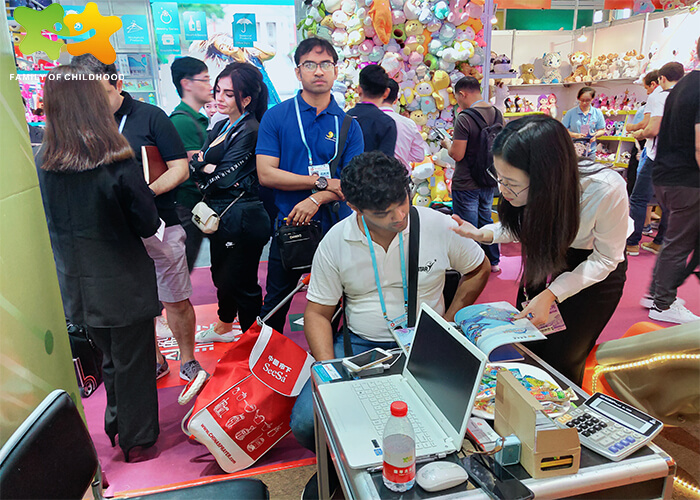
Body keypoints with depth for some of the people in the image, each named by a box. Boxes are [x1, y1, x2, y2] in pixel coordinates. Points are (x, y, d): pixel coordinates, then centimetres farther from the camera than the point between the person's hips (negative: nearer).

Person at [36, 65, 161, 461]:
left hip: (77, 285, 5)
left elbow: (52, 222, 6)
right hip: (123, 284, -5)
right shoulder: (118, 163, -22)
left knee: (110, 357, 26)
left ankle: (115, 426, 46)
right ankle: (138, 439, 31)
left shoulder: (42, 164, -7)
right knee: (133, 362, 13)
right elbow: (148, 225, -13)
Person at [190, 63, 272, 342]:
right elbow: (193, 164, 8)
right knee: (222, 275, 23)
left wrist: (202, 165, -2)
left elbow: (222, 179, -18)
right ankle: (224, 327, 45)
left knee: (242, 284, 1)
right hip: (220, 216, 9)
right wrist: (209, 167, -11)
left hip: (242, 217, -9)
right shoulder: (221, 127, 13)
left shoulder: (249, 131, -15)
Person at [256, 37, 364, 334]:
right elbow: (266, 174, -11)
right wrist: (322, 181, -15)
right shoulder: (276, 117, -2)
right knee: (275, 302, 14)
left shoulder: (348, 125, 3)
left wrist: (316, 199, -21)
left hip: (337, 228, 2)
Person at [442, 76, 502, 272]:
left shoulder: (464, 118, -21)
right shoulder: (497, 114, 3)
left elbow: (457, 155, -22)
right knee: (486, 221, 22)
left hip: (466, 184, -7)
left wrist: (447, 144, -1)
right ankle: (493, 261, 34)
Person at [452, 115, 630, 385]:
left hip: (597, 271, -4)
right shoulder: (525, 187, -23)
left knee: (561, 362, -2)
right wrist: (483, 234, -18)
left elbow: (605, 259, -19)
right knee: (525, 348, 6)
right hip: (548, 260, 4)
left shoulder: (606, 189, -35)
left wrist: (551, 295, -27)